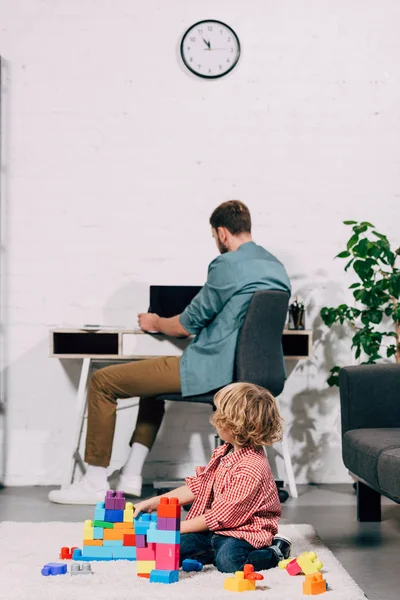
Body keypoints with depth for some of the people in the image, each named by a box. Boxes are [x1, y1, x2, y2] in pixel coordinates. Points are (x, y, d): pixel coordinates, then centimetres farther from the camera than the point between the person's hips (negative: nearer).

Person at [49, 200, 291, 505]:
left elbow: (187, 325, -8)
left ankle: (95, 484, 5)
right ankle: (131, 476, 27)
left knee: (102, 382, 1)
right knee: (153, 375, 33)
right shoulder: (277, 267, 10)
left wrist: (155, 323, 13)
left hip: (211, 370, -10)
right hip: (246, 370, 10)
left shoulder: (227, 265, -15)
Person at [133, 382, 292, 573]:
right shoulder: (223, 453, 7)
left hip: (243, 532, -7)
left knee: (228, 561, -36)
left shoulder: (251, 468, -23)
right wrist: (153, 503, 9)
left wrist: (178, 527, -15)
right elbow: (197, 486, 15)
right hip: (215, 530, 7)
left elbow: (222, 515, -21)